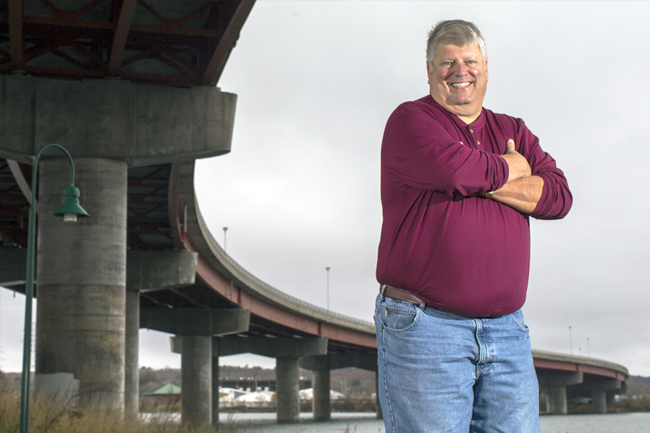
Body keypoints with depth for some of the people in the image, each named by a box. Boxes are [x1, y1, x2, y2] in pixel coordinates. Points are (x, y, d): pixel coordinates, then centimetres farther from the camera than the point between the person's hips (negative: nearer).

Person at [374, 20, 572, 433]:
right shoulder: (410, 120, 3)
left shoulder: (513, 131, 19)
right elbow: (454, 168, -18)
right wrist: (511, 168, 2)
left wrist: (482, 179, -8)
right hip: (423, 326, -5)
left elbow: (559, 196, 4)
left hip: (507, 330, 5)